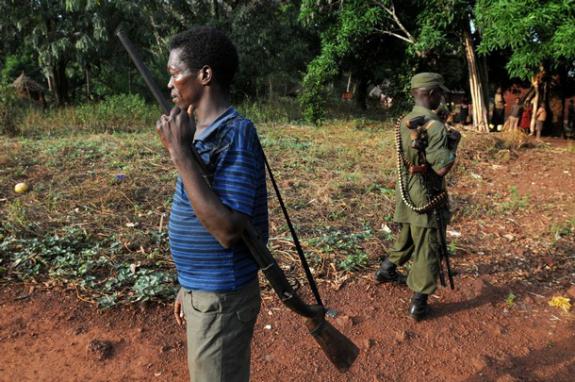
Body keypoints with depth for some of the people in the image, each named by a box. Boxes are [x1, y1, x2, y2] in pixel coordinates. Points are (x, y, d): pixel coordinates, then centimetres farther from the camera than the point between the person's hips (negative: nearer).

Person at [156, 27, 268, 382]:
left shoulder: (235, 134, -22)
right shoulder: (206, 133, 6)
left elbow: (228, 230, -30)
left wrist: (181, 154, -29)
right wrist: (189, 287, 18)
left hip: (221, 298, -9)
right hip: (204, 291, 9)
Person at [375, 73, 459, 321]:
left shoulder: (404, 122, 4)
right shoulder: (434, 126, -21)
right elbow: (442, 168, -24)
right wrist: (453, 144, -7)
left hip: (405, 194, 8)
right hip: (426, 198, -7)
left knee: (406, 238, 28)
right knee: (427, 250, 4)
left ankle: (386, 270, 45)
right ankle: (418, 303, 12)